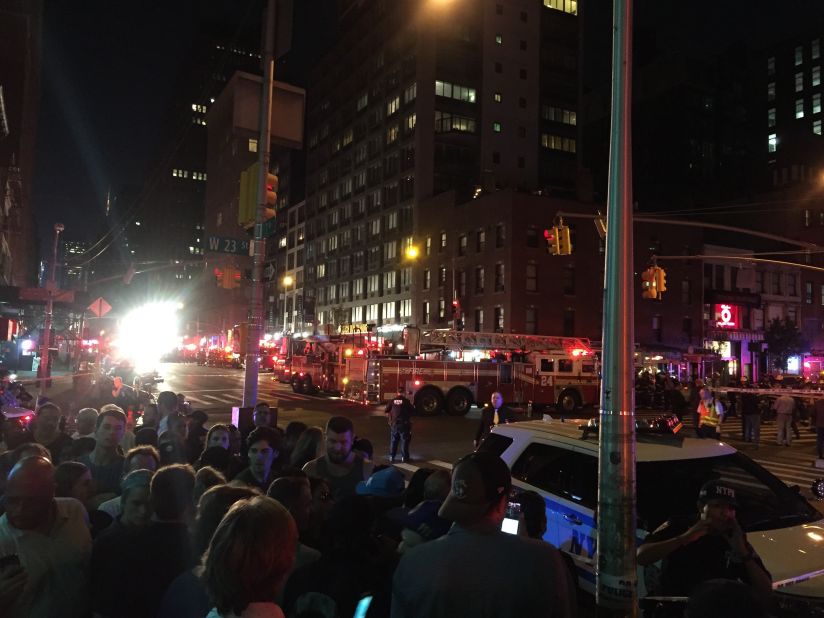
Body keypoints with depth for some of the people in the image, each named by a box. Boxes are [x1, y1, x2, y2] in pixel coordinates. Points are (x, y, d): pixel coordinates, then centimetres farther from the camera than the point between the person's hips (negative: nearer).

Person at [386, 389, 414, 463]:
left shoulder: (392, 401, 0)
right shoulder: (406, 401, -9)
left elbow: (386, 411, 3)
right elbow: (412, 410, -3)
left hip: (394, 424, 3)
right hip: (404, 424, -3)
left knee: (393, 441, 12)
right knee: (404, 441, 6)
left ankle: (391, 456, 14)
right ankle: (404, 457, 7)